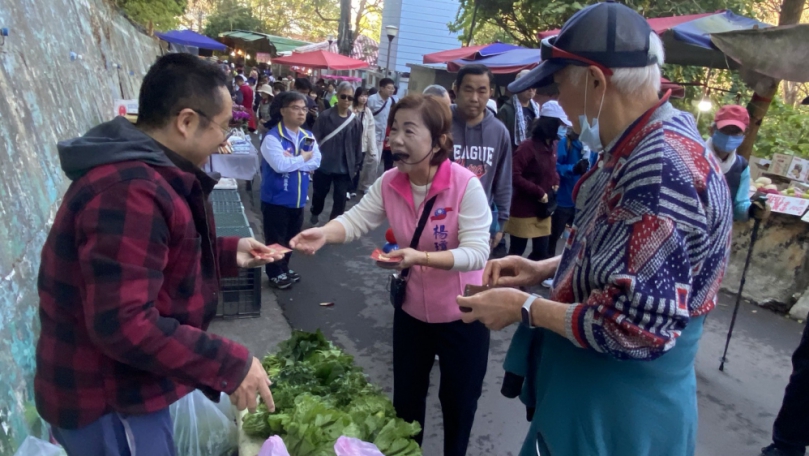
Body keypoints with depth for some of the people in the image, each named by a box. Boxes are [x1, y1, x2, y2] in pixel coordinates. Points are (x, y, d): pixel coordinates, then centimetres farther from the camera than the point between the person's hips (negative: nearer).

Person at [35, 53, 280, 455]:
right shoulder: (129, 192, -30)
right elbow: (124, 324, -35)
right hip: (108, 402, -10)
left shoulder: (139, 171, 6)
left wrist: (229, 253, 5)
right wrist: (231, 365, -29)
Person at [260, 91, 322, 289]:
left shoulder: (308, 137, 5)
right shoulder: (272, 137, -15)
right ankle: (275, 273, 22)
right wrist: (303, 158, -12)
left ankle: (284, 268, 35)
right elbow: (280, 165, -27)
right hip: (276, 198, -6)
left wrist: (292, 160, -18)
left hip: (298, 198, 6)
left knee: (291, 237, 18)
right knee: (275, 239, 6)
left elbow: (316, 163, -6)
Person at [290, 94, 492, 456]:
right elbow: (356, 220, -13)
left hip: (461, 315, -4)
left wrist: (421, 257, -42)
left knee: (457, 403, 17)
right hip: (411, 310, 4)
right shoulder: (389, 183, -8)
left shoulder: (465, 184, -24)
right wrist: (323, 234, -35)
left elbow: (477, 252, -28)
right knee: (405, 400, 21)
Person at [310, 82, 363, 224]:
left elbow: (357, 145, 3)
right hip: (324, 165, 0)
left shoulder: (356, 121, -2)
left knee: (340, 198, 1)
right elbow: (315, 139, -6)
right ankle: (315, 213, 47)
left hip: (344, 168, 0)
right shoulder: (325, 116, -8)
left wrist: (356, 166, 5)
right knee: (320, 193, 19)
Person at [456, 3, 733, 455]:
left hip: (618, 417, -9)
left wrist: (525, 308, -20)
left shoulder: (660, 166, -29)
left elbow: (640, 327, -31)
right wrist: (545, 269, 3)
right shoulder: (645, 146, 3)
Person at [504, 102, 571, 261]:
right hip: (524, 210, -7)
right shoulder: (527, 147, -17)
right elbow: (514, 176, -22)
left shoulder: (551, 146, 7)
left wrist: (555, 183, 1)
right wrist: (539, 193, -20)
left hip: (543, 210, 8)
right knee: (516, 253, 4)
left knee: (541, 252, 11)